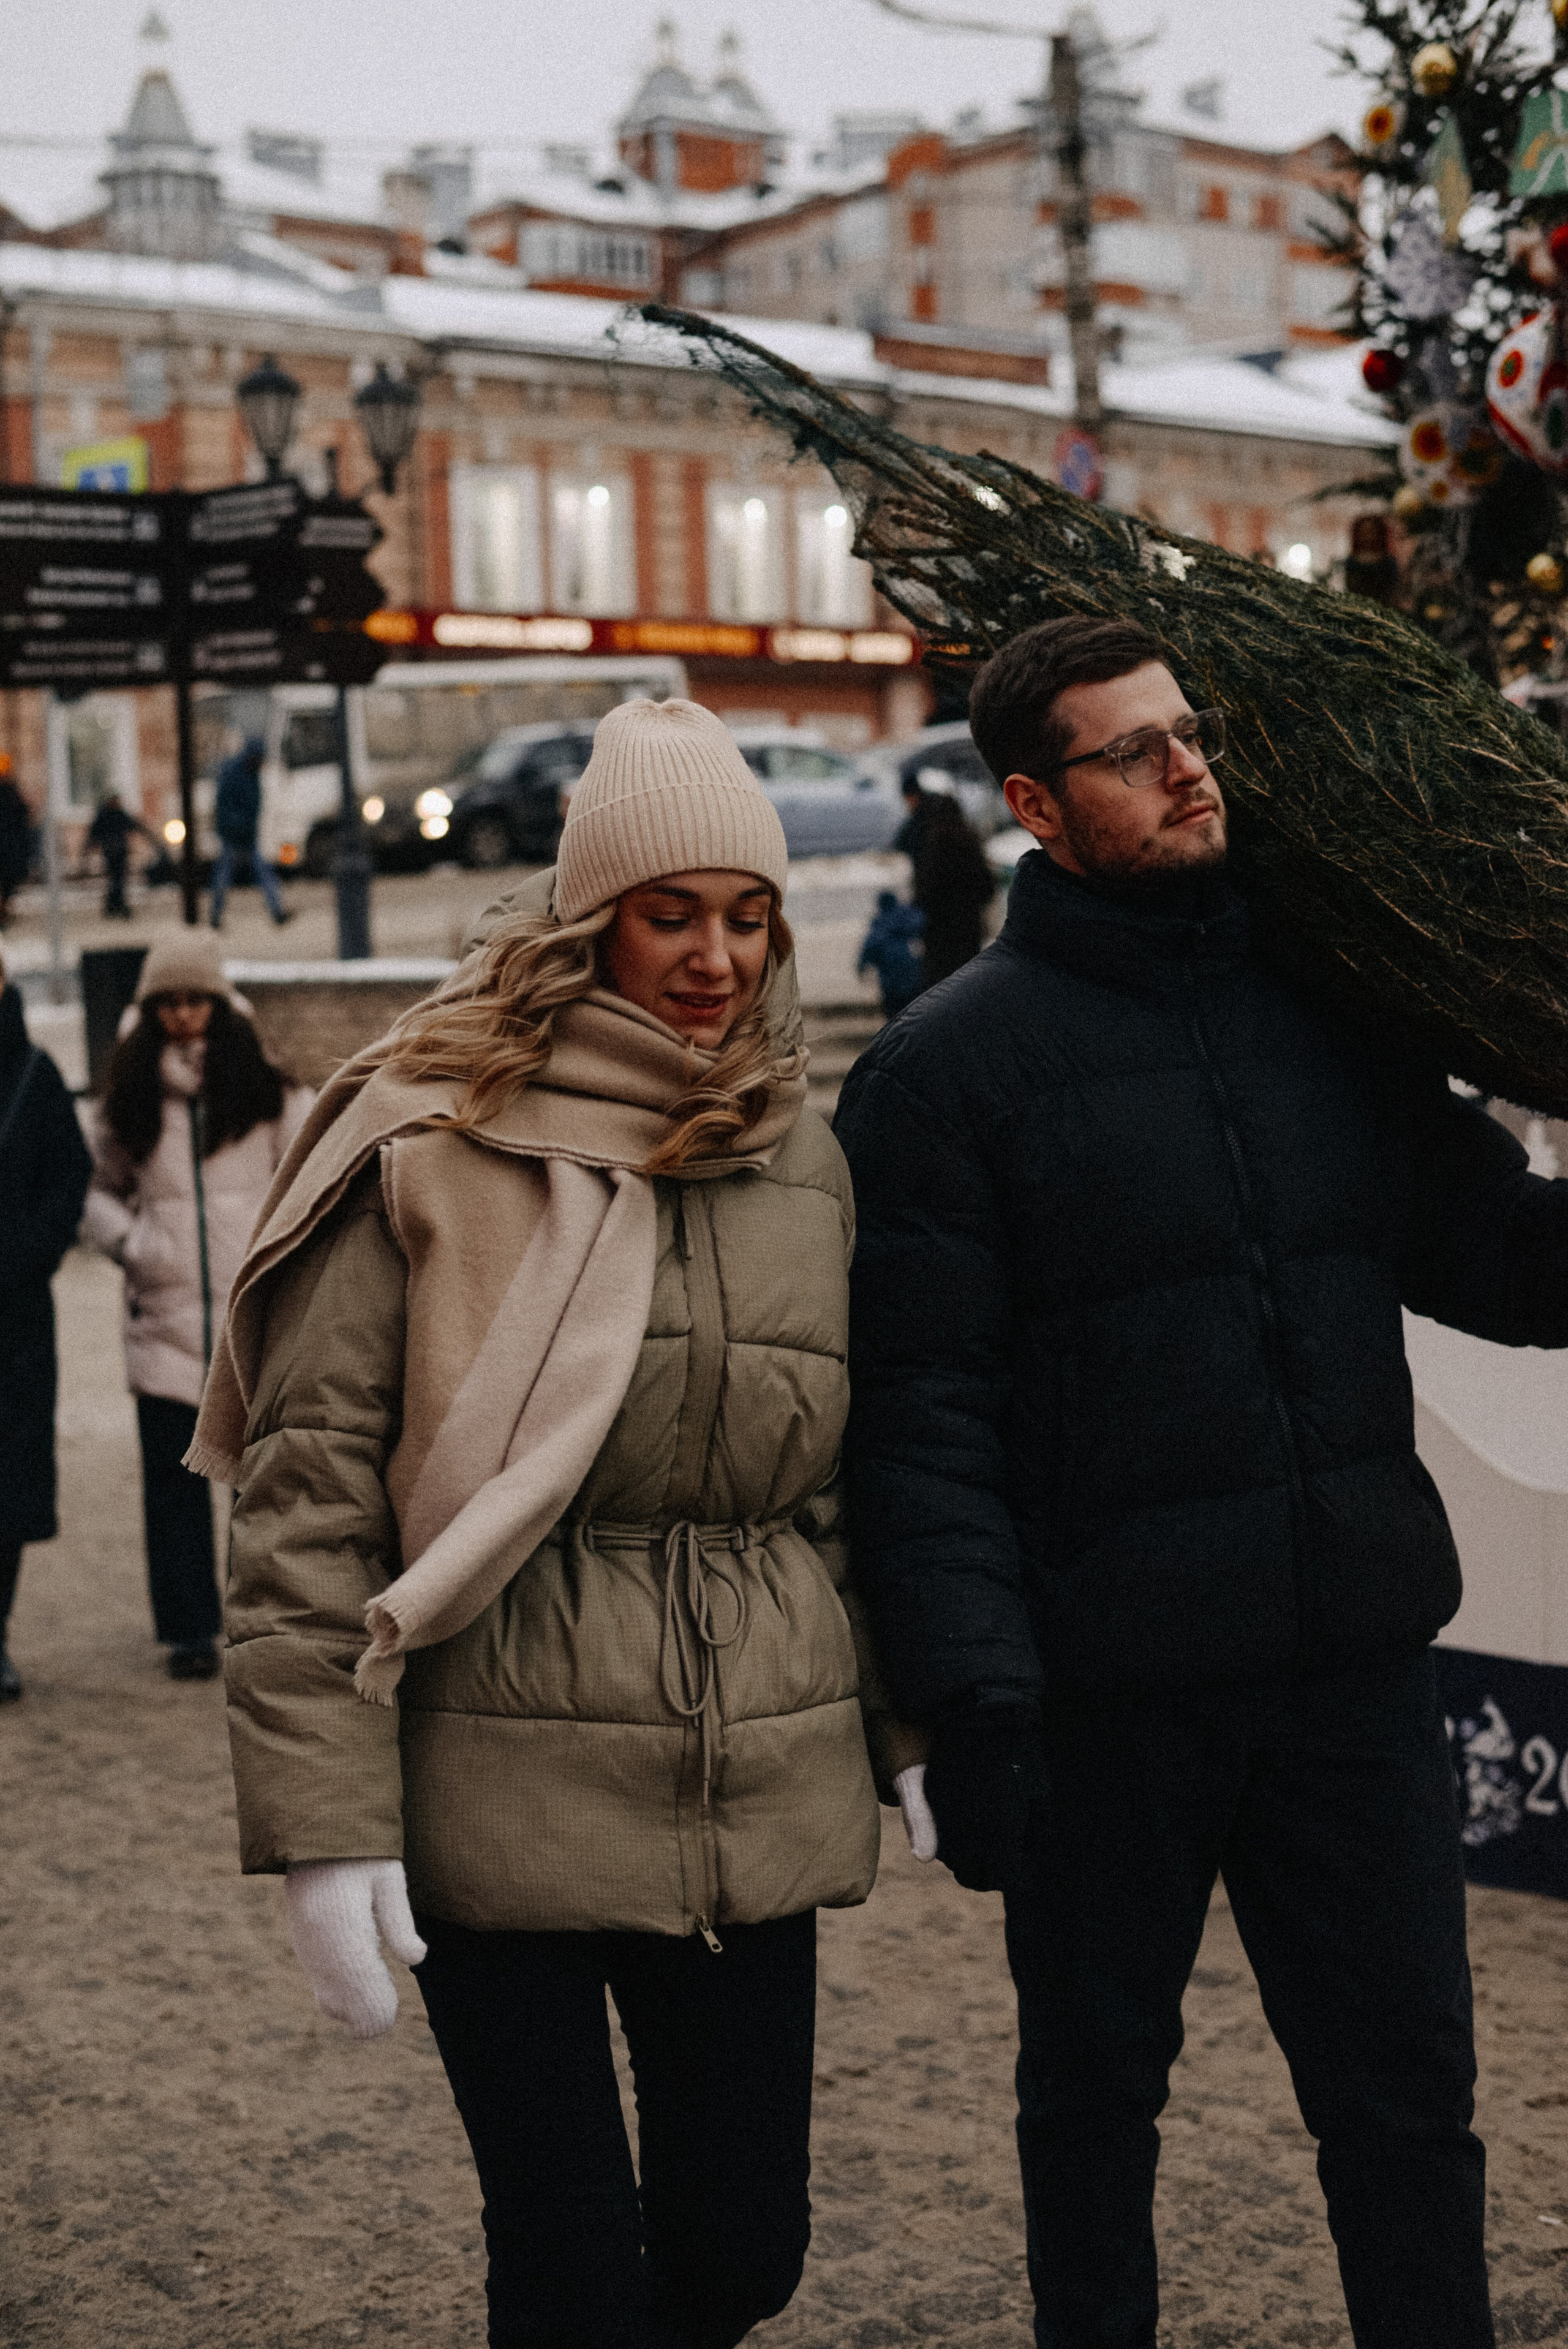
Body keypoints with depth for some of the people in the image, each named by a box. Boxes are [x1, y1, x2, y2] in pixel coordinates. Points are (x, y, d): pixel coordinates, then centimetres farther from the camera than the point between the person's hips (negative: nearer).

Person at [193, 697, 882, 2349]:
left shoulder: (806, 1161, 10)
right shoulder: (436, 1146, -7)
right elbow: (305, 1496, -10)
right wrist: (322, 1820, -14)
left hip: (758, 1801, 5)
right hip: (502, 1799, -4)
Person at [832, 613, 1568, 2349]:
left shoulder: (1329, 1005, 8)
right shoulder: (947, 1067, -6)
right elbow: (922, 1412, -10)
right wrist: (968, 1696, -17)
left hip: (1355, 1666, 3)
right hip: (1107, 1686, -3)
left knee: (1408, 2092, 9)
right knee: (1096, 2090, 15)